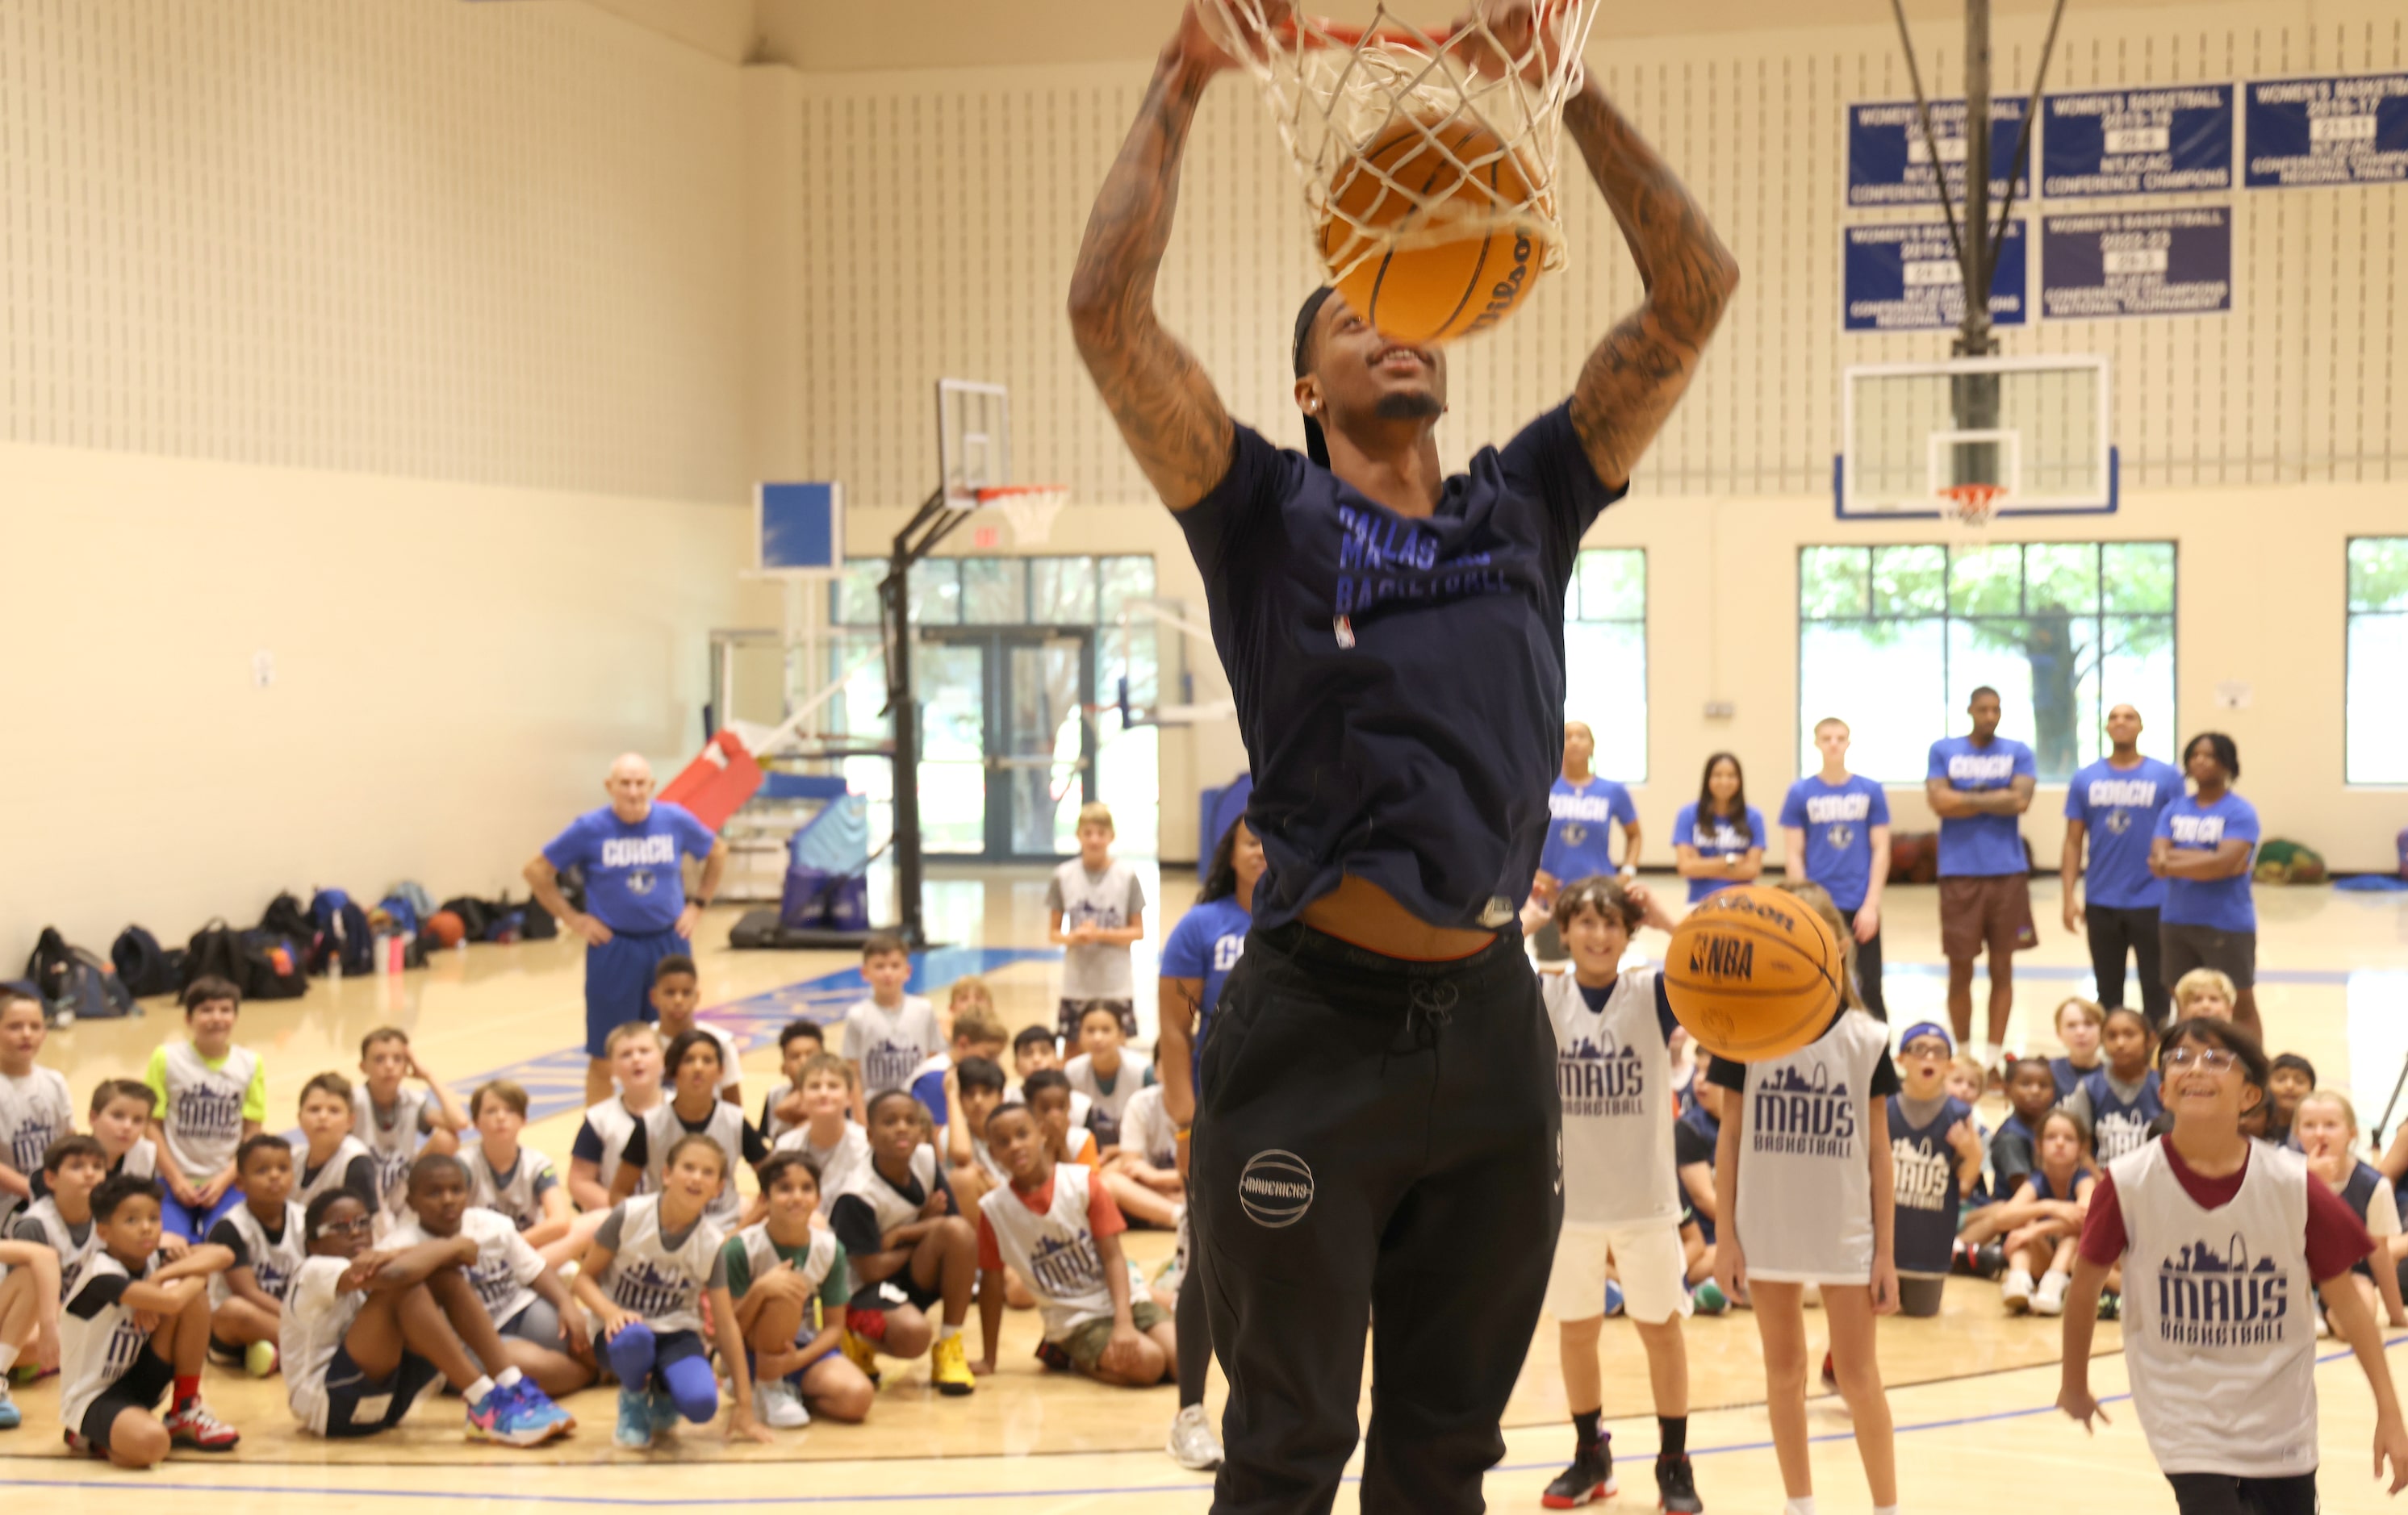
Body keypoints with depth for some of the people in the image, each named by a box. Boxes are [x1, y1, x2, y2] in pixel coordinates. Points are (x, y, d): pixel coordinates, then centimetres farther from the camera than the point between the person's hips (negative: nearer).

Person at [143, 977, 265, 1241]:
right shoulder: (166, 1058, -3)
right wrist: (175, 1178, -8)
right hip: (177, 1181, -1)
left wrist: (225, 1179, -8)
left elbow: (252, 1133, 3)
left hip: (227, 1183, 1)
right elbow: (152, 1125, -2)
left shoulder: (250, 1064, 1)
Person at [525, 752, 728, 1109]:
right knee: (604, 1057, 3)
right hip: (613, 950, -2)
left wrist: (698, 904, 9)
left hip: (669, 944, 2)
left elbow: (717, 852, 16)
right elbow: (537, 872, 1)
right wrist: (572, 918, -3)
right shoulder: (589, 829, -8)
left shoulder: (676, 821, -2)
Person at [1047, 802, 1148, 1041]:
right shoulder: (1064, 876, 0)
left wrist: (1101, 935, -16)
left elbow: (1138, 931, -1)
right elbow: (1053, 932, 5)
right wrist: (1073, 938, -17)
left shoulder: (1126, 876, -3)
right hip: (1076, 985, 1)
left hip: (1116, 985, -1)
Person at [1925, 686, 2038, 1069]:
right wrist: (1996, 799, -6)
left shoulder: (2018, 753, 6)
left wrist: (1969, 798, -7)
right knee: (1960, 969, 2)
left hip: (2008, 872, 1)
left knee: (2002, 967, 4)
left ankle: (1992, 1055, 10)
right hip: (1959, 872, -1)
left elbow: (2021, 800, -9)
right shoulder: (1943, 750, 6)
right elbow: (1939, 802, -8)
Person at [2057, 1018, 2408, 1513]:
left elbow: (2347, 1303, -2)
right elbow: (2083, 1290, 1)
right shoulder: (2128, 1184, -14)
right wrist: (2075, 1386, 13)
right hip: (2185, 1413, -2)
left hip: (2281, 1421, 2)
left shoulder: (2293, 1185, -11)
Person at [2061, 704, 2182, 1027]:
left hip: (2153, 902, -2)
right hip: (2100, 903, 2)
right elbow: (2074, 841, 5)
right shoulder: (2085, 779, 4)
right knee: (2108, 991, 11)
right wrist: (2068, 896, -1)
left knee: (2156, 988, 4)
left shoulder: (2167, 777, -1)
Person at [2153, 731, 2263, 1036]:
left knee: (2241, 1007, 1)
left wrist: (2174, 860, -12)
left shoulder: (2240, 812, -6)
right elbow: (2158, 860, -2)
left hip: (2227, 924, -5)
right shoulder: (2174, 808, 9)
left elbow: (2224, 863, -19)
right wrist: (2203, 859, -17)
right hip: (2176, 922, 5)